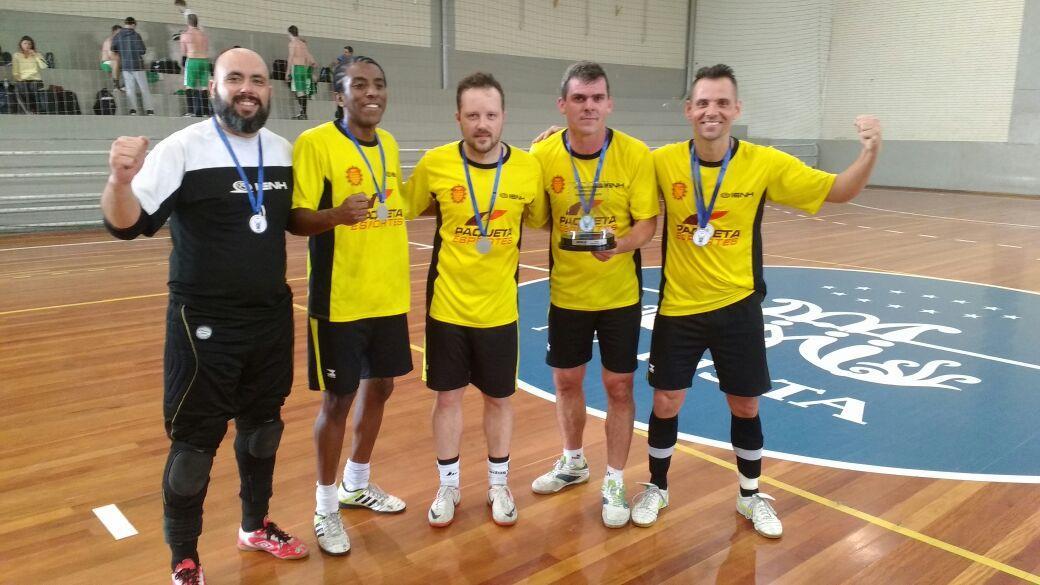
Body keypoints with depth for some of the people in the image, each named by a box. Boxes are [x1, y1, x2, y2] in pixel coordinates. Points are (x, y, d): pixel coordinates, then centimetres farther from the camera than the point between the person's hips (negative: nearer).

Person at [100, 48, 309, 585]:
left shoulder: (284, 151, 4)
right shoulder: (182, 148, -13)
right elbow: (127, 224, -20)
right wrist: (121, 179, -38)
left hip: (272, 319, 5)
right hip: (204, 324, -5)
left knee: (263, 426, 18)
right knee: (194, 442, 4)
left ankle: (255, 526, 40)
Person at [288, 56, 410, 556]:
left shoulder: (389, 144, 10)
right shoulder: (314, 143, -12)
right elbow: (295, 219, -17)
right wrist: (337, 215, -33)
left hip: (389, 295, 7)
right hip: (341, 300, -7)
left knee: (379, 387, 17)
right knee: (338, 399, 3)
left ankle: (356, 484, 38)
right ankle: (325, 507, 23)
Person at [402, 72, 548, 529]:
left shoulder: (529, 168, -7)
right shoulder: (435, 163, -10)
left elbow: (540, 222, 10)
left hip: (499, 307, 1)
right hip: (447, 304, 0)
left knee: (499, 398, 14)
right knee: (448, 396, 11)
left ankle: (498, 484, 34)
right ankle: (448, 486, 31)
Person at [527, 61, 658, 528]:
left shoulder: (636, 154, -12)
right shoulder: (543, 156, -9)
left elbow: (647, 223, -12)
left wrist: (620, 244, -29)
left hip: (620, 293, -2)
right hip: (567, 292, 2)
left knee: (618, 387, 6)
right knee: (566, 381, 15)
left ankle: (614, 482, 25)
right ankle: (573, 462, 40)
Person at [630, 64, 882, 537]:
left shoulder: (765, 163, -10)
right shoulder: (663, 161, -10)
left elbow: (838, 191, -4)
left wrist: (870, 153, -22)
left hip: (737, 306, 1)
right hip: (679, 306, 0)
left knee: (745, 407, 12)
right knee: (665, 404, 8)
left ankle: (751, 496, 36)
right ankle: (656, 488, 32)